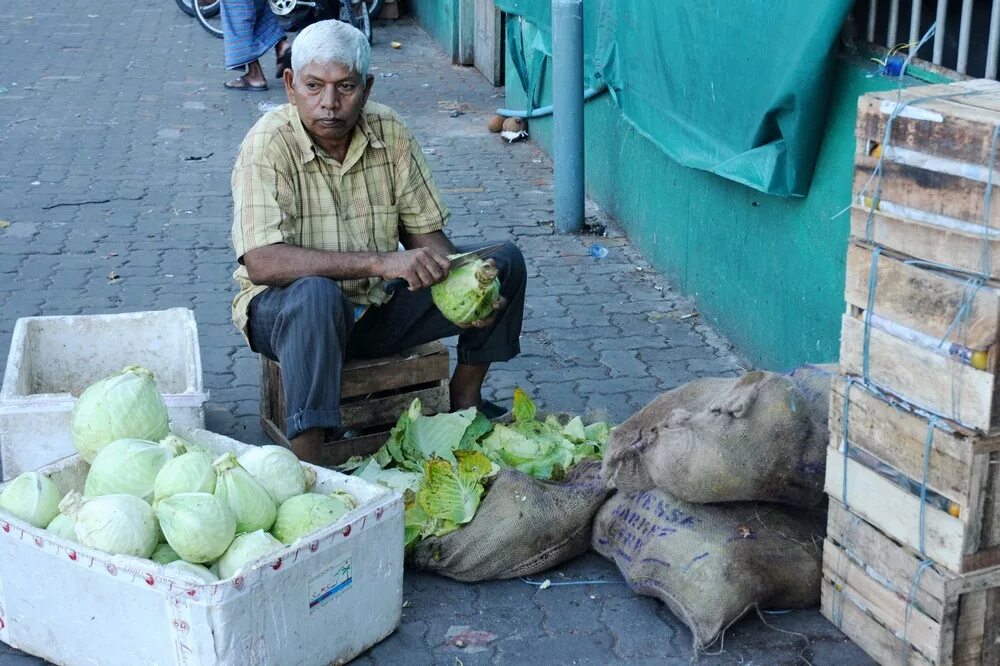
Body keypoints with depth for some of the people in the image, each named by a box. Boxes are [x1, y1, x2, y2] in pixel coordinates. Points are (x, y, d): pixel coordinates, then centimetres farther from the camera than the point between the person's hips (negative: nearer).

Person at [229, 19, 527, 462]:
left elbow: (425, 231, 2)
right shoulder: (268, 144, -19)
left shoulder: (389, 132, -4)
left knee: (505, 261, -5)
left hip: (378, 307, 5)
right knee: (315, 294, -41)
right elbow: (262, 263, -30)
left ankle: (464, 398, 13)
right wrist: (377, 262, -37)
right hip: (288, 309, -5)